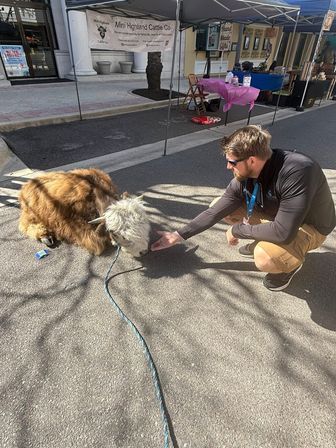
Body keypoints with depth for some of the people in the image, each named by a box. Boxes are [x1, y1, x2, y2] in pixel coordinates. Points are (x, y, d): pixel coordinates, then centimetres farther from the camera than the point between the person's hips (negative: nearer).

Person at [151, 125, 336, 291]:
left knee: (265, 258, -36)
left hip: (309, 226, -6)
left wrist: (237, 230, -26)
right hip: (274, 213, 6)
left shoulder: (298, 171, -38)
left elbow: (283, 232, -40)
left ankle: (293, 262, 1)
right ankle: (263, 242, 11)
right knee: (217, 205, -3)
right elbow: (214, 213, -10)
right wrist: (178, 235, -9)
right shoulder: (243, 178, -18)